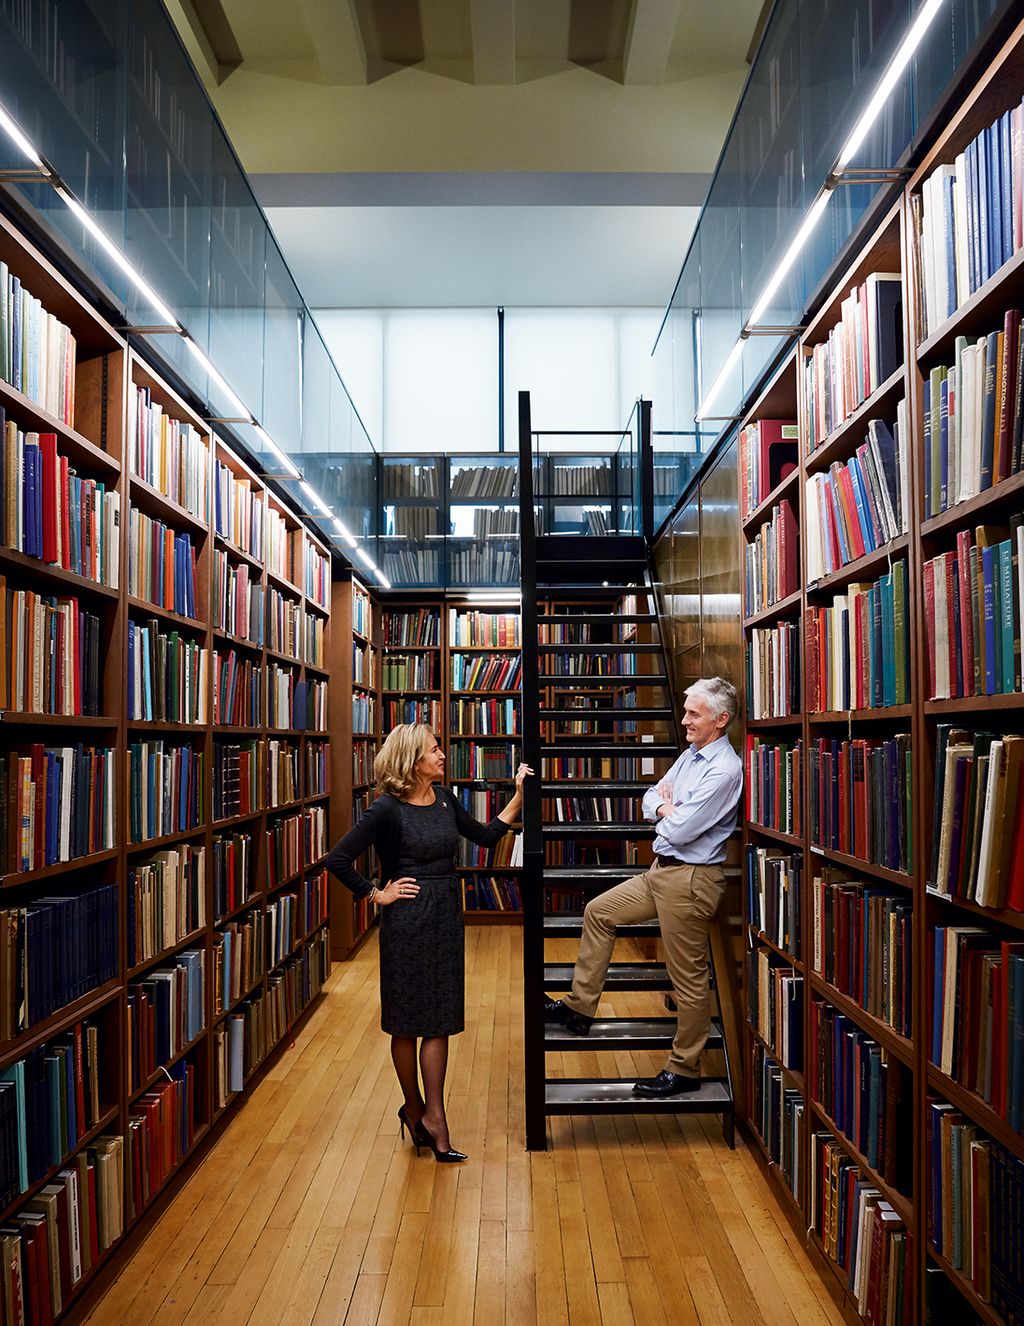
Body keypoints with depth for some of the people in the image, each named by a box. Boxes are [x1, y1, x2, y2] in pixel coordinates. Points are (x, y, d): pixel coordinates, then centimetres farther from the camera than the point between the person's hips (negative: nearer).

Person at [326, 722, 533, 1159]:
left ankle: (433, 1115, 16)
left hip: (446, 918, 6)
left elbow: (486, 836, 13)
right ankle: (414, 1106, 28)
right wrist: (376, 895, -10)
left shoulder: (444, 799, 5)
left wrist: (518, 796, 6)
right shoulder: (388, 809, -15)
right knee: (407, 1023, 10)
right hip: (407, 922, -6)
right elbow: (338, 860, -16)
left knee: (439, 1021, 8)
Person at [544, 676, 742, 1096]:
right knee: (598, 911, 14)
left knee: (688, 978, 2)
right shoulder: (690, 755, 10)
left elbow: (680, 830, -23)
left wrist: (667, 808, -2)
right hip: (661, 872, 10)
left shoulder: (724, 769, -20)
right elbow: (651, 799, 14)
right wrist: (669, 809, -8)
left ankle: (684, 1070, 19)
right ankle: (580, 1008, 23)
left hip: (691, 880, -10)